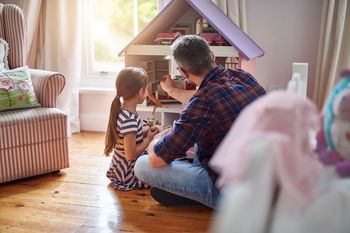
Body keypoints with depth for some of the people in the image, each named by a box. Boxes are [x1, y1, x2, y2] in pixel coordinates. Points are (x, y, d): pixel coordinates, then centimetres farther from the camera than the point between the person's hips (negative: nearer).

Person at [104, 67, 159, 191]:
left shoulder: (122, 111, 0)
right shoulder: (130, 119, -29)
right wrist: (148, 139, -14)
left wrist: (145, 133, 4)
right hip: (128, 176, -9)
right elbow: (131, 154, -27)